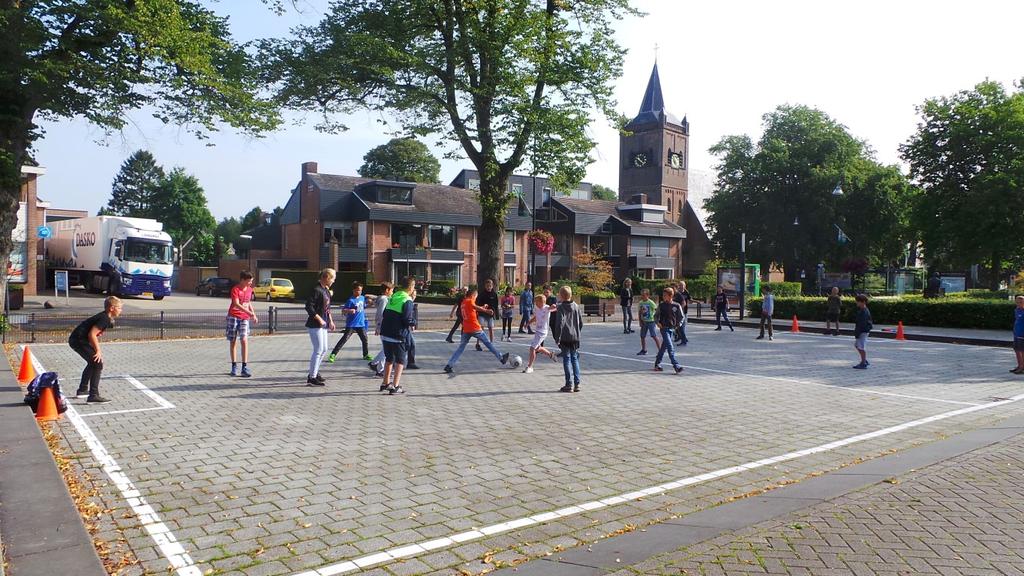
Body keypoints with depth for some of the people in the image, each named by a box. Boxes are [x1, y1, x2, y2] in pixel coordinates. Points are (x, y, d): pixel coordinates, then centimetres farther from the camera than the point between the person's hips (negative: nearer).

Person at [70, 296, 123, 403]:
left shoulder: (105, 317, 13)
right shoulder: (105, 319, -17)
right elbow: (92, 334, -24)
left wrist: (97, 350, 13)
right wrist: (98, 351, -16)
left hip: (76, 339, 11)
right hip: (79, 340, -11)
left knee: (93, 363, 26)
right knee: (98, 364, -13)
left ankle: (82, 390, 38)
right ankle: (93, 396, -16)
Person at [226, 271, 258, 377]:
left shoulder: (249, 289, 6)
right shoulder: (235, 289, -12)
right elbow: (236, 304, -23)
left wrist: (253, 314, 13)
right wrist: (248, 312, -33)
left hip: (244, 318, 3)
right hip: (233, 316, -3)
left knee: (244, 340, -10)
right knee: (232, 341, 6)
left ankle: (244, 367, -11)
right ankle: (234, 366, 18)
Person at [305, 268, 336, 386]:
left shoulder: (326, 290, 12)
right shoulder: (316, 290, -17)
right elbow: (309, 306, -23)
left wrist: (330, 320, 16)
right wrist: (319, 319, -22)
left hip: (323, 325, 10)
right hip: (315, 325, -10)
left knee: (324, 350, 16)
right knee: (318, 350, -7)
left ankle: (314, 372, 31)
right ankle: (312, 378, 0)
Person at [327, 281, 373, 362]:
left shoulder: (362, 298, 6)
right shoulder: (351, 300, -14)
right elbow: (343, 311, -17)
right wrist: (349, 310, -36)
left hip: (361, 324, 6)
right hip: (351, 324, -6)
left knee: (365, 340, 11)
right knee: (344, 339, -9)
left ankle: (366, 355, 28)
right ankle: (333, 354, -5)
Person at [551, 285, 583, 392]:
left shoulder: (560, 307, -10)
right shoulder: (576, 306, 6)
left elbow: (559, 324, -15)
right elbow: (581, 322, 9)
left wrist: (557, 338, -10)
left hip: (565, 338, -5)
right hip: (575, 338, 5)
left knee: (567, 360, 1)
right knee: (575, 359, 12)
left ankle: (569, 384, 1)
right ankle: (577, 384, 11)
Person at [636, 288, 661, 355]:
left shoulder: (651, 303, -14)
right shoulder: (640, 303, 3)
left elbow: (657, 310, -12)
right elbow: (639, 313, 12)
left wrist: (656, 320, -12)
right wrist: (640, 321, 6)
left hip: (651, 321, -6)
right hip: (644, 322, 6)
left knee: (654, 336, -12)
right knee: (642, 336, 11)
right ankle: (643, 350, 28)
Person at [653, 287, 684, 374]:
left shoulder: (677, 306, -2)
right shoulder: (661, 305, -2)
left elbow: (681, 317, 9)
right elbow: (656, 315, 10)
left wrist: (678, 325, 0)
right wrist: (658, 322, -5)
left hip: (672, 328, 3)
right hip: (664, 328, -3)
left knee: (664, 347, 12)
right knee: (671, 347, -12)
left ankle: (657, 364, 26)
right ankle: (676, 366, -17)